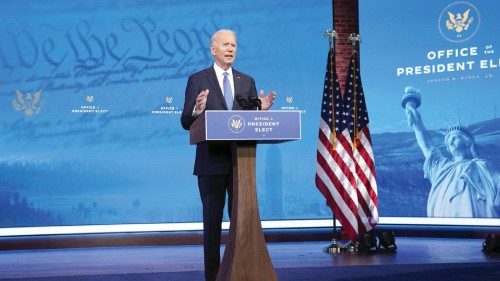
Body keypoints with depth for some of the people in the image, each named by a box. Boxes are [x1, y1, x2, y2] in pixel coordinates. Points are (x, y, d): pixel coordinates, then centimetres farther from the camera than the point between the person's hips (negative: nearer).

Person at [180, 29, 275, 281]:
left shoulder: (247, 82, 13)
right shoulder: (198, 80, 2)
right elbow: (186, 122, -3)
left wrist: (261, 109, -10)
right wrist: (197, 110, -23)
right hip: (211, 163, -3)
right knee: (212, 219, 3)